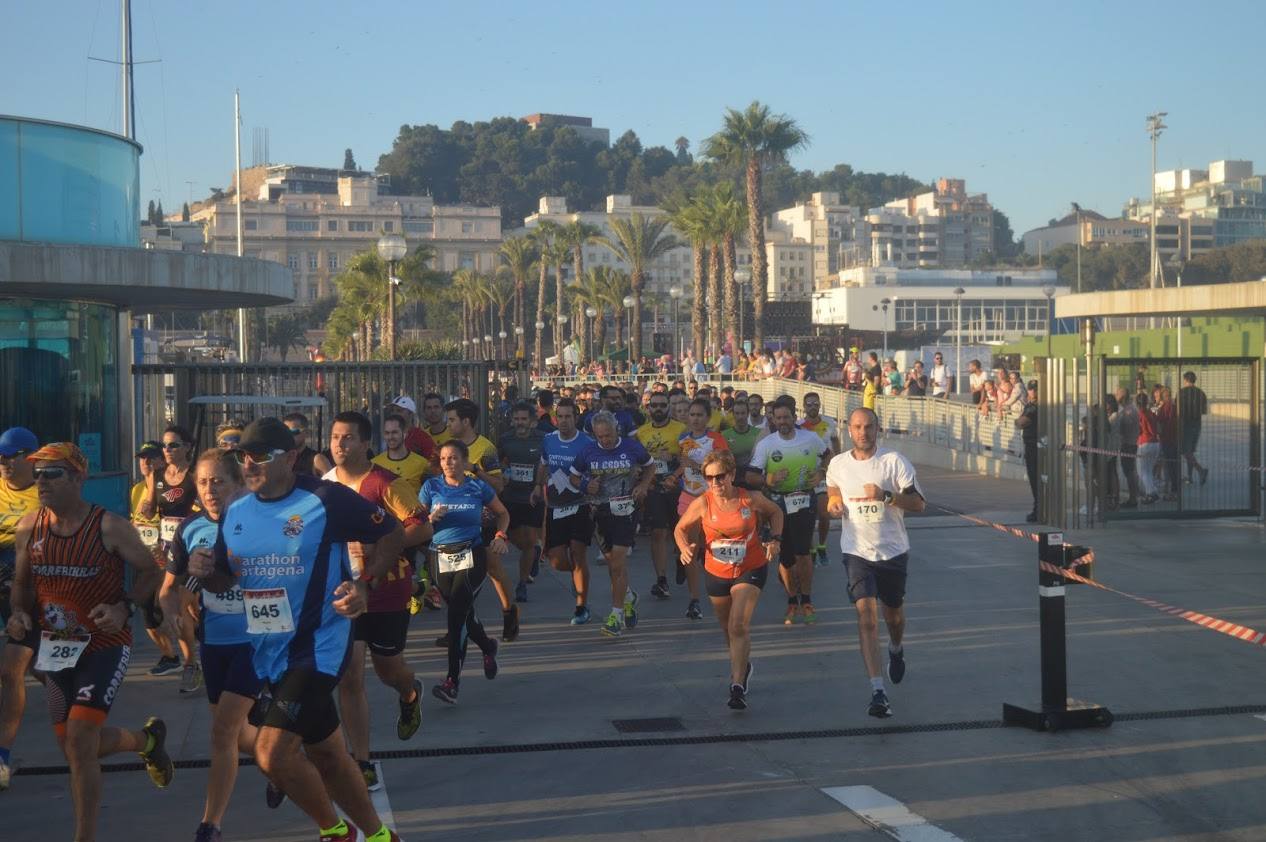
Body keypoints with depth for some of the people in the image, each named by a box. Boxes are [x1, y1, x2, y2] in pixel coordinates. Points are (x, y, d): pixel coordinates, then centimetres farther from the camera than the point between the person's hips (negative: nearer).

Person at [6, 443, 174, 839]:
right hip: (55, 646, 6)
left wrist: (124, 607, -20)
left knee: (78, 738, -17)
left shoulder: (110, 527, -15)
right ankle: (147, 738, 42)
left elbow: (149, 572, -4)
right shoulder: (28, 528, -2)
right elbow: (22, 582, 14)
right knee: (72, 745, 12)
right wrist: (19, 612, -7)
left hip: (104, 644, -6)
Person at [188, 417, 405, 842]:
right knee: (326, 755, 17)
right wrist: (203, 570, -7)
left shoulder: (327, 499, -14)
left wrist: (364, 582, -18)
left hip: (320, 643, -7)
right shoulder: (235, 513, 4)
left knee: (272, 752, -17)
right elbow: (223, 580, 15)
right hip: (269, 649, 7)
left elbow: (391, 534, -5)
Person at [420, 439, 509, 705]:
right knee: (463, 613, 12)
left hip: (472, 556, -3)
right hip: (442, 559, 3)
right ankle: (488, 646, 46)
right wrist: (431, 518, -16)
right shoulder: (431, 487, 3)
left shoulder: (479, 487, 1)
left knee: (457, 613, -15)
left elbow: (502, 514, 16)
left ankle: (452, 681, -15)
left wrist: (500, 536, -1)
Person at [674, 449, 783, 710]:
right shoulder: (702, 504, -13)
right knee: (727, 628, 17)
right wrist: (685, 548, -17)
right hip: (716, 573, 3)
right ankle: (743, 666, 47)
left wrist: (775, 539, -7)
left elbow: (775, 512, 8)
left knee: (738, 625, -19)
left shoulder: (751, 499, -13)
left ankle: (738, 686, -18)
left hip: (750, 570, -3)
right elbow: (681, 528, 2)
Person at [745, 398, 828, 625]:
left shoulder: (812, 439, 0)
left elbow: (828, 457, 19)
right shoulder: (765, 444, -3)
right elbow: (750, 477, -5)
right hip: (778, 503, 1)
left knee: (802, 553, -12)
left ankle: (806, 601, 4)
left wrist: (821, 474, 1)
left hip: (804, 502, -1)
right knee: (785, 558, 6)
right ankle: (792, 602, 24)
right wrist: (768, 480, -24)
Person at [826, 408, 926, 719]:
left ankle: (896, 650, 55)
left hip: (893, 550, 0)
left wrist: (886, 496, -25)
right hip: (857, 551, 0)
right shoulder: (837, 465, 2)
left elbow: (918, 503, -10)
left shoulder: (895, 461, -8)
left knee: (894, 614, 18)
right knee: (866, 617, -15)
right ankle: (878, 693, -19)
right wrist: (834, 504, 1)